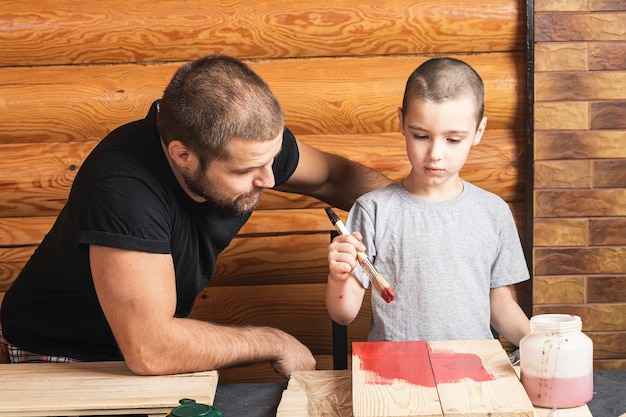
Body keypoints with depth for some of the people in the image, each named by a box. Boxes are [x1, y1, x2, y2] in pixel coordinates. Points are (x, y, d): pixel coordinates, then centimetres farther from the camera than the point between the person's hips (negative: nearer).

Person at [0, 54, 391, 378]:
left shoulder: (252, 141, -15)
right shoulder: (122, 187, -37)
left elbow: (334, 175, 5)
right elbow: (149, 350, -39)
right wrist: (274, 343, -26)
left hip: (154, 336, 7)